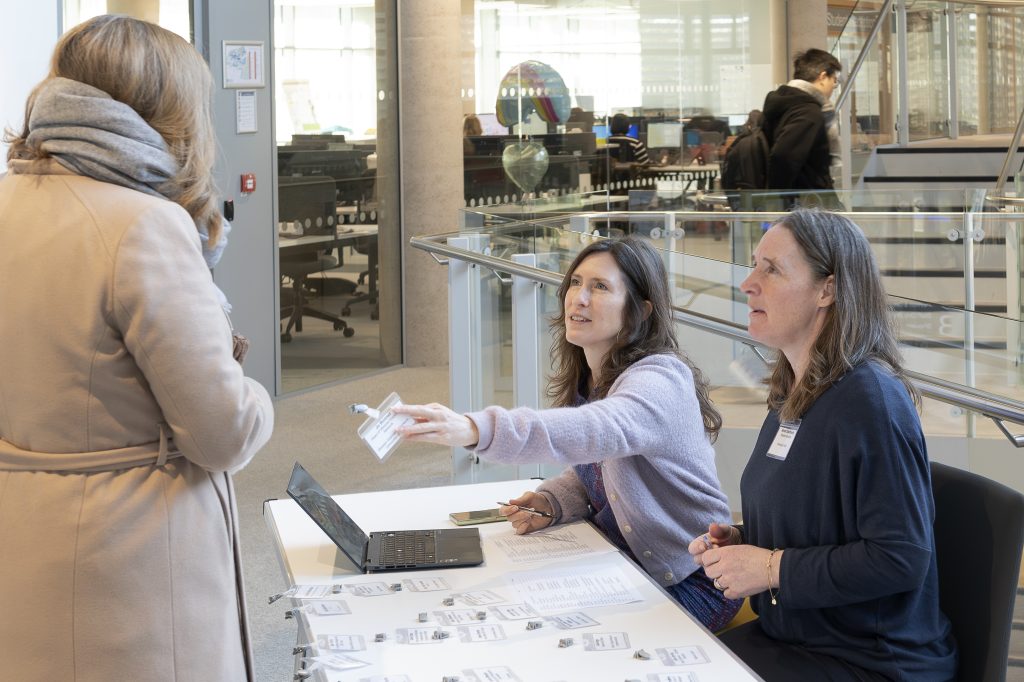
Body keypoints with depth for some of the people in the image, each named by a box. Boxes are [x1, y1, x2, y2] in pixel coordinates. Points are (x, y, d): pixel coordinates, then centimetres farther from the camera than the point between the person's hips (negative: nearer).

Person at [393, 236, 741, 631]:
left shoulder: (659, 380, -24)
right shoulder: (587, 378, 5)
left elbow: (595, 431, -45)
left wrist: (474, 430, -60)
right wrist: (550, 502, -10)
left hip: (689, 584, -8)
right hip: (621, 564, 8)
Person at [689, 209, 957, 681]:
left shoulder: (870, 400, -20)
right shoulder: (791, 396, 9)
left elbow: (900, 557, -25)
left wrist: (770, 568, -20)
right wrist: (740, 541, 3)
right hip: (791, 636, 8)